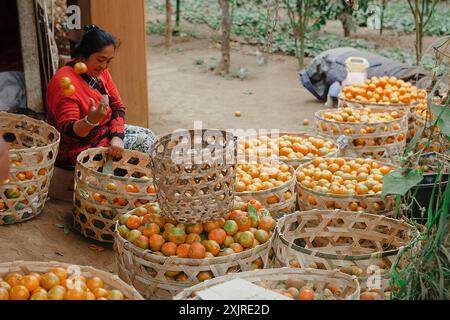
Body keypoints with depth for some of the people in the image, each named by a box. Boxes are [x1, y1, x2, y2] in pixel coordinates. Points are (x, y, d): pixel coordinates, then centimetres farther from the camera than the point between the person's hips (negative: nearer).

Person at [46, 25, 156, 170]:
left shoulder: (100, 71, 0)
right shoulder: (64, 82, -27)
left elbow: (118, 106, 1)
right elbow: (69, 133, -30)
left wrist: (117, 136, -16)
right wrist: (91, 120, -51)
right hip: (78, 150, -9)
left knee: (147, 137, 5)